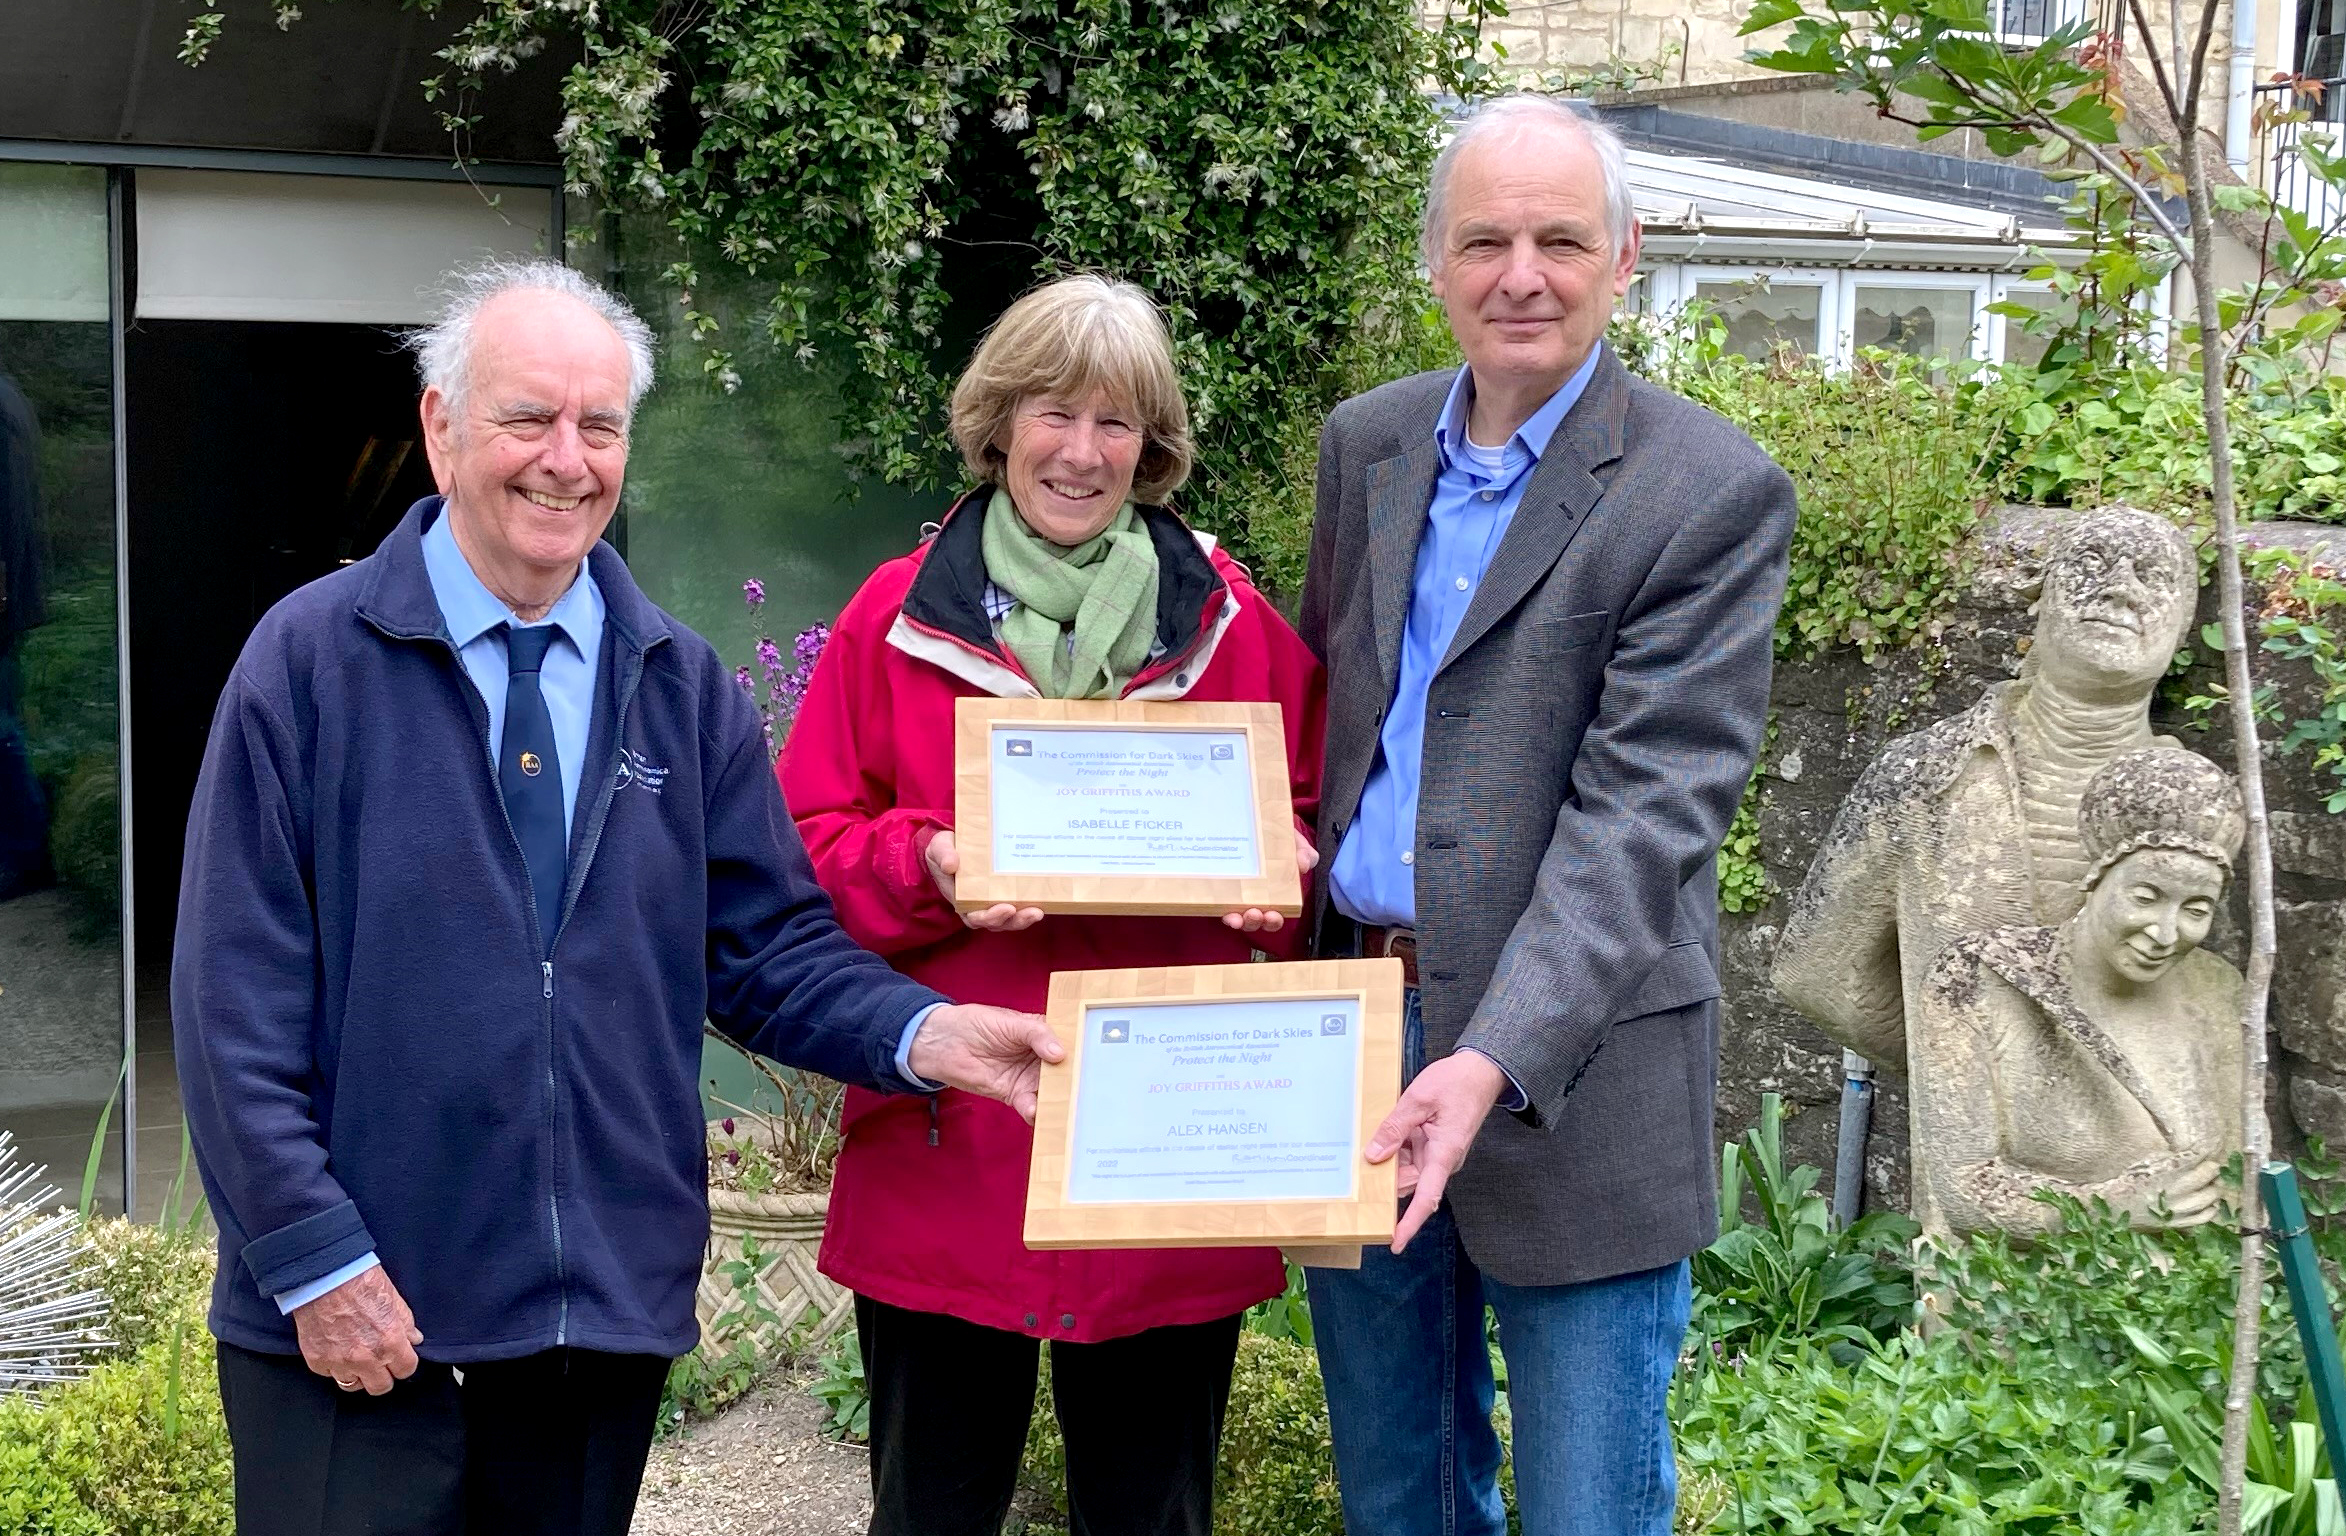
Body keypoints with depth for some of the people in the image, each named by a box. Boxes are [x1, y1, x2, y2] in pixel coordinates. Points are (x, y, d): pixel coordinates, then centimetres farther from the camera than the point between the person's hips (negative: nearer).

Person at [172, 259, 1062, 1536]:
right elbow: (238, 997, -8)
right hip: (350, 1330, -3)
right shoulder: (311, 661, -5)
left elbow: (766, 944, 6)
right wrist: (315, 1261, -13)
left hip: (610, 1314, 4)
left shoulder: (684, 689, 7)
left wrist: (922, 1034, -13)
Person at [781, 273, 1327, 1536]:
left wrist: (1280, 875, -10)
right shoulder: (898, 617, 2)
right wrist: (923, 867, -16)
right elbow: (808, 849, 3)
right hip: (946, 1162, -1)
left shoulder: (1231, 623, 6)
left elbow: (1311, 822, 12)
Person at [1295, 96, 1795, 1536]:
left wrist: (1495, 1061, -29)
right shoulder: (1368, 442, 8)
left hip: (1572, 1070, -5)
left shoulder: (1712, 495, -12)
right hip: (1350, 1025, 5)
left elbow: (1644, 812, -19)